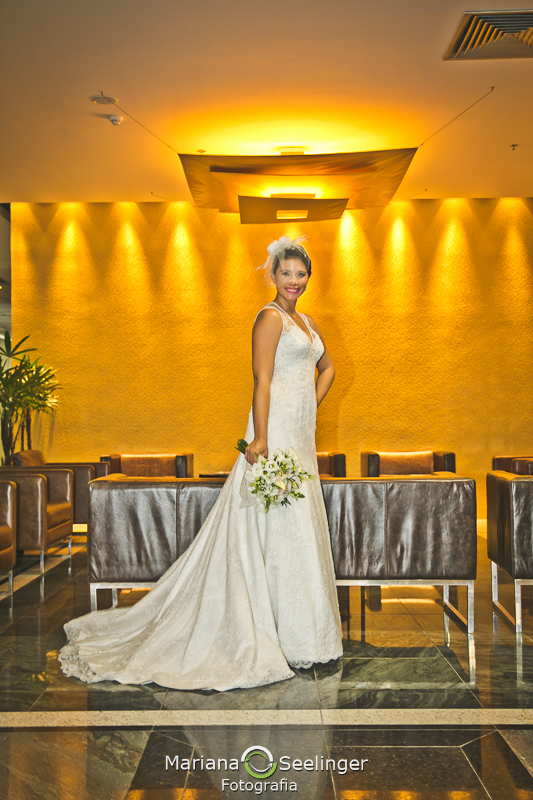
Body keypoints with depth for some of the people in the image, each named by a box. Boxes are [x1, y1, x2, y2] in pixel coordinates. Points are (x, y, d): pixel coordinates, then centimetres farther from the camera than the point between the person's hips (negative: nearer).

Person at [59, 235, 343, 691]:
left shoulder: (306, 322, 17)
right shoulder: (270, 317, -8)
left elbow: (327, 366, 30)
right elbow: (262, 380, -16)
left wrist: (311, 408, 15)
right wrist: (259, 437, -23)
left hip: (300, 437, 9)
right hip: (275, 435, -9)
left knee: (299, 529, 14)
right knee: (278, 529, -4)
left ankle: (299, 628, 26)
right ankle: (289, 636, 6)